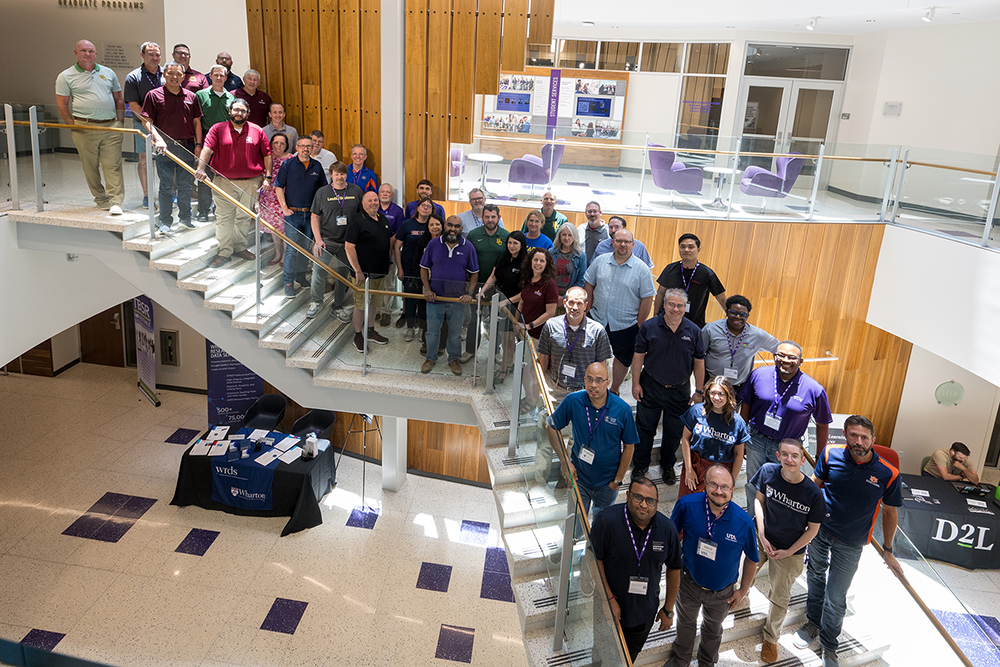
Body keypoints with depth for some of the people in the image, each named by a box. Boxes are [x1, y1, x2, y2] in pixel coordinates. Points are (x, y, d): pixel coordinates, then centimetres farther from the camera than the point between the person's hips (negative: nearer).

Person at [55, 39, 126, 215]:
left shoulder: (109, 73, 13)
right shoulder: (66, 76, 4)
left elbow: (119, 99, 17)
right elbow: (62, 105, 2)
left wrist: (120, 122, 8)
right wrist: (73, 126, -5)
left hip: (111, 126, 1)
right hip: (84, 127, -1)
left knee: (113, 165, -6)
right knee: (90, 166, 3)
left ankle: (115, 202, -7)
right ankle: (101, 199, 15)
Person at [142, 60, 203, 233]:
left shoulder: (190, 96, 9)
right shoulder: (154, 95, -1)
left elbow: (196, 121, 12)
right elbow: (148, 121, -4)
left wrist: (198, 144, 6)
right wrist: (158, 139, -18)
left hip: (187, 147, 3)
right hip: (165, 147, -3)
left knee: (185, 184, 11)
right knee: (166, 185, 1)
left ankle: (185, 217, 24)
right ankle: (165, 221, 9)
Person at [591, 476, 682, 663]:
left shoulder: (667, 528, -12)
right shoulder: (606, 521, -24)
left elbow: (674, 569, 1)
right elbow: (595, 561, -17)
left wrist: (668, 609, 8)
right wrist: (610, 599, -19)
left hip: (644, 614, 3)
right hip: (609, 607, -3)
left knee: (630, 656, 25)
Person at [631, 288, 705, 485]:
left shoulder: (693, 331, -6)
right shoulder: (649, 327, -10)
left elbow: (699, 362, 1)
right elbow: (639, 356, -3)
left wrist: (699, 391, 2)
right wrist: (636, 383, -4)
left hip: (680, 391, 1)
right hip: (651, 387, -1)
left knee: (674, 431, 14)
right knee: (645, 427, 11)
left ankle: (668, 465, 37)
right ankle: (641, 465, 32)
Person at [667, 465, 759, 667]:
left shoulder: (744, 522, -28)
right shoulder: (687, 505, -28)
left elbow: (752, 559, -9)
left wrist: (743, 590, -1)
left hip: (722, 592, 0)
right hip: (688, 582, 1)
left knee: (713, 628, 29)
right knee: (685, 623, 29)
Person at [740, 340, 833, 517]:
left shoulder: (814, 390, -16)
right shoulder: (759, 374, -10)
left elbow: (822, 425, -3)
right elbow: (746, 405, 4)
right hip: (756, 441, 2)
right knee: (753, 485, 18)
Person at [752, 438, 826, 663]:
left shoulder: (813, 493, -28)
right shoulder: (768, 471, -21)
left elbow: (813, 529, -13)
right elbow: (759, 499, -5)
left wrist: (789, 552, -12)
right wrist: (761, 536, -11)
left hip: (790, 551, -2)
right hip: (761, 538, 2)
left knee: (779, 597, 17)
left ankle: (770, 639, 41)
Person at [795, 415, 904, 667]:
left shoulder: (888, 474, -18)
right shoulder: (830, 454, -15)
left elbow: (889, 512, -3)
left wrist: (887, 550, 4)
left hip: (849, 544, -2)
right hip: (818, 530, 2)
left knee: (836, 597, 5)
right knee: (815, 576, 22)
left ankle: (829, 647, 29)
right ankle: (813, 623, 47)